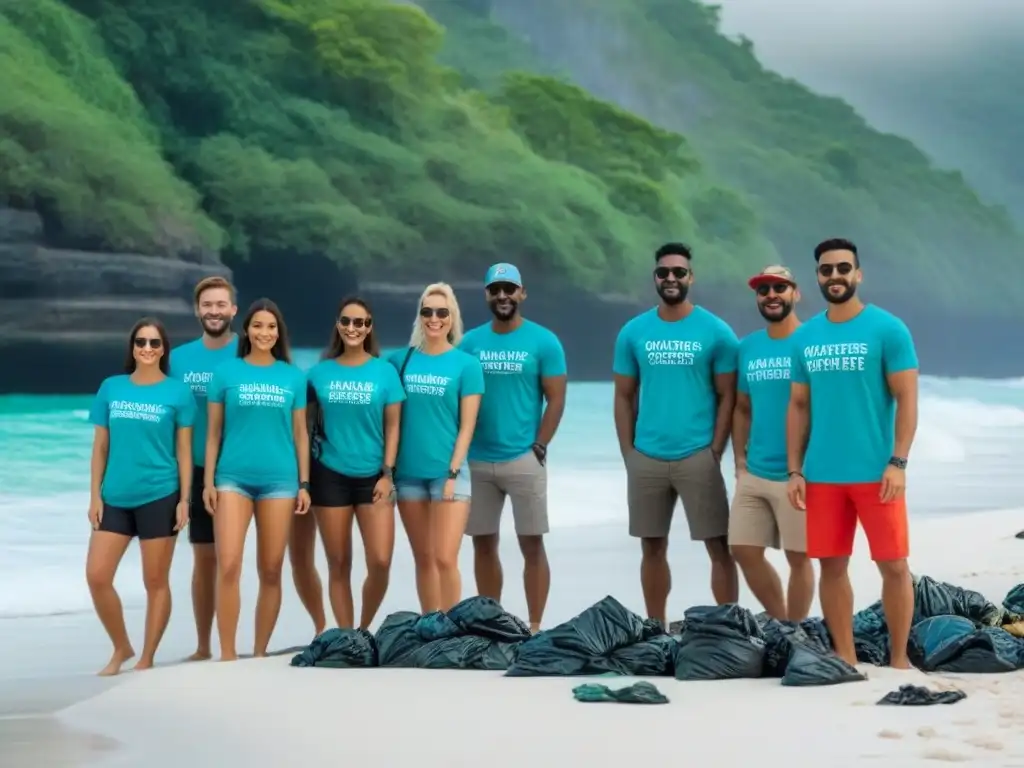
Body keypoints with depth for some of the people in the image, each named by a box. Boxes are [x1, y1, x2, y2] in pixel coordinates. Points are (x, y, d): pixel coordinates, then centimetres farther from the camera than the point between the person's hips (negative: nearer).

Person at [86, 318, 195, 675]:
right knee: (96, 576, -2)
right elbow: (100, 447, 9)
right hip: (115, 498, 3)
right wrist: (95, 495, 4)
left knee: (155, 581, 3)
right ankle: (121, 648, 17)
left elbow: (184, 451, 1)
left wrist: (184, 500, -4)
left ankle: (146, 660, 14)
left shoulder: (178, 392, 0)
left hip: (159, 497, -3)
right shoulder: (111, 388, 7)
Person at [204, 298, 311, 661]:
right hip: (233, 478, -1)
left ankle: (260, 653, 14)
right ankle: (227, 654, -6)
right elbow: (213, 432, 5)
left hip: (279, 480, 2)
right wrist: (208, 482, 0)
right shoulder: (226, 373, 4)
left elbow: (300, 434, 11)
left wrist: (304, 484, 7)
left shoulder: (293, 377, 7)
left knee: (271, 571, 4)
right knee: (228, 566, -12)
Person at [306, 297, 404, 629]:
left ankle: (364, 629, 13)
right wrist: (305, 478, 2)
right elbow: (307, 423, 7)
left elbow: (392, 426, 1)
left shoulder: (385, 371, 1)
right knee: (339, 564, 4)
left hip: (372, 476, -1)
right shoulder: (320, 372, 4)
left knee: (380, 562, -9)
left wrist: (387, 474, -6)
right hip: (330, 475, 1)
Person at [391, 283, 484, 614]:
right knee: (423, 559, 10)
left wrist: (453, 473, -10)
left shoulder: (466, 365, -2)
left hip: (447, 472, -3)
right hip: (409, 472, 3)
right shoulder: (401, 360, 6)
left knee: (445, 559, -9)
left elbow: (467, 426, -4)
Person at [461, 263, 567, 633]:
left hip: (523, 460, -3)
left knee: (531, 544, -1)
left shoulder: (543, 342, -1)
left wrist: (538, 449, -10)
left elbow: (556, 400, -3)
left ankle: (535, 626, 4)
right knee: (483, 544, 8)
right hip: (477, 461, 3)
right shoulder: (471, 342, 7)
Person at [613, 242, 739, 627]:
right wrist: (628, 455, 3)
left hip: (698, 457, -3)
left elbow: (727, 396, 0)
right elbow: (624, 397, 9)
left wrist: (715, 452, -7)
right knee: (653, 548, 10)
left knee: (719, 546, -3)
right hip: (646, 458, 3)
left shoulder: (715, 331, -1)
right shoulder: (633, 332, 5)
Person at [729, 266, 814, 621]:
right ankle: (779, 624, 26)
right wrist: (739, 460, 9)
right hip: (753, 474, 6)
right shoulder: (747, 347, 10)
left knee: (798, 557, 3)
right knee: (744, 551, 8)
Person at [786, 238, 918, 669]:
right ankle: (845, 657, 18)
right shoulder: (804, 337, 8)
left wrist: (898, 462, -14)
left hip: (875, 472, -3)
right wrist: (794, 471, 6)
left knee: (893, 565, 0)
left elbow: (906, 399, -6)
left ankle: (899, 659, 11)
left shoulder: (888, 330, -4)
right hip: (822, 475, 4)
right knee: (832, 565, 7)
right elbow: (799, 407, 12)